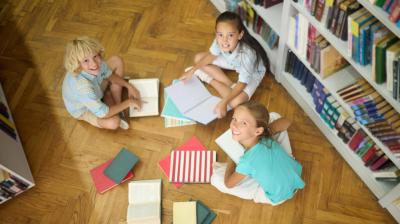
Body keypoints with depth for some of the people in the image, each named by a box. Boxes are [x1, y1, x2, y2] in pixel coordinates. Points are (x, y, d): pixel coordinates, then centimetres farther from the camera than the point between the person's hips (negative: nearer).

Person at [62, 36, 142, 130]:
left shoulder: (96, 62, -28)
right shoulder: (82, 87, -46)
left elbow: (110, 75, -2)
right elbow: (103, 114, -36)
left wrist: (129, 86, -12)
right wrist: (128, 102, -26)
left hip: (96, 90, 7)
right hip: (83, 109, -7)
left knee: (117, 61, 0)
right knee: (113, 122, -34)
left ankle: (117, 104, -2)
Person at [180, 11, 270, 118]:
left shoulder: (246, 54, -43)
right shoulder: (219, 41, -29)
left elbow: (241, 84, -34)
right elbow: (211, 56, -6)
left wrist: (223, 102, -42)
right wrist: (192, 70, -7)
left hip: (253, 72, -5)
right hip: (232, 62, 6)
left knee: (235, 102, -28)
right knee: (198, 58, -7)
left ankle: (209, 78, -3)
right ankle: (230, 85, -5)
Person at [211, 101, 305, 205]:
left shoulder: (248, 161, -37)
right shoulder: (265, 134, -22)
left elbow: (229, 183, -16)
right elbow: (286, 122, 0)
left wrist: (231, 160, -1)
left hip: (277, 196, -5)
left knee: (217, 178, -12)